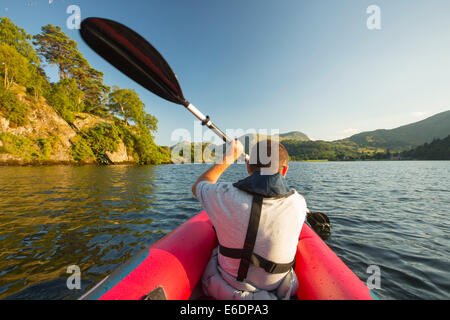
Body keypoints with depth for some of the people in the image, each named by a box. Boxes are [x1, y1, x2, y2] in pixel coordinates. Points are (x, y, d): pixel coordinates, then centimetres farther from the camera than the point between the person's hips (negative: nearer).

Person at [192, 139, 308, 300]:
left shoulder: (225, 197, -30)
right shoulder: (298, 203, -22)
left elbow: (197, 187, -6)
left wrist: (226, 158, 0)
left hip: (229, 289, -1)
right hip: (278, 290, 3)